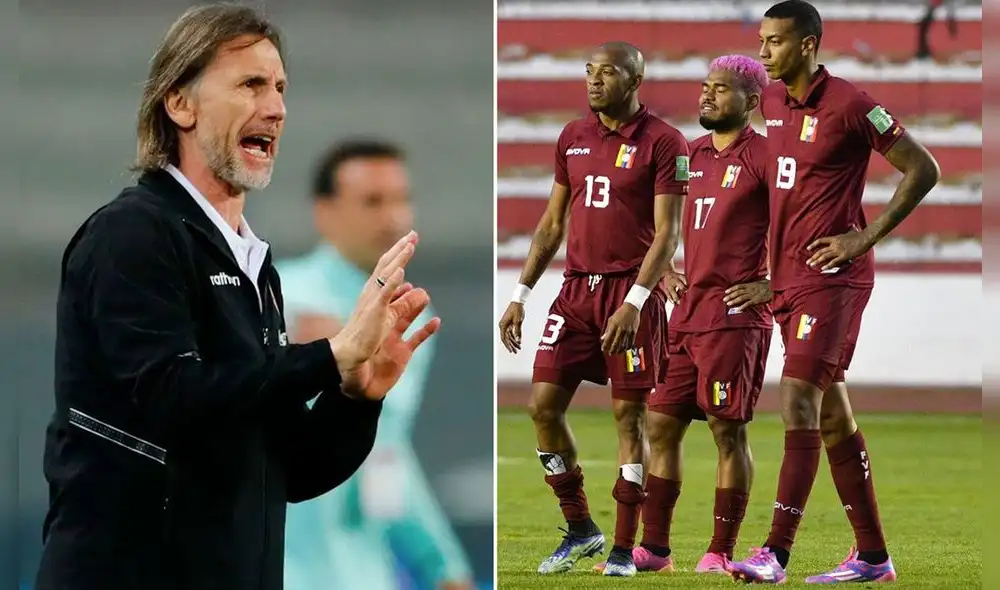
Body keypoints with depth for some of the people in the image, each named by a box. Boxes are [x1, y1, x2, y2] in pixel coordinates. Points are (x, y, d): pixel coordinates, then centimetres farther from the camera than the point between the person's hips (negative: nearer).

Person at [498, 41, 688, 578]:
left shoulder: (663, 143, -6)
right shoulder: (573, 137, 12)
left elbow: (666, 232, -10)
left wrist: (635, 302, -20)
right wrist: (520, 295, 13)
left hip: (631, 292, -6)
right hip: (576, 290, 6)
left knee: (629, 414, -2)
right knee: (544, 405, -1)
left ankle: (623, 549, 4)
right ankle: (579, 530, 13)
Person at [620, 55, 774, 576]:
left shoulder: (762, 157, -7)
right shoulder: (691, 155, 15)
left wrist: (772, 285, -12)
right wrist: (665, 272, 15)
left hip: (734, 313, -8)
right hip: (685, 312, 8)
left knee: (728, 430, -3)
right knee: (661, 425, 7)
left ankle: (721, 552, 3)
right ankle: (653, 547, 13)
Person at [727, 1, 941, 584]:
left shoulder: (848, 104, -12)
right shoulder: (772, 103, 12)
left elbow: (924, 169, -9)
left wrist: (865, 239, -12)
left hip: (832, 277, -8)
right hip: (788, 277, 8)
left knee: (798, 399, -16)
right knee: (832, 415, 10)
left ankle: (777, 554, -18)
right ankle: (873, 556, 16)